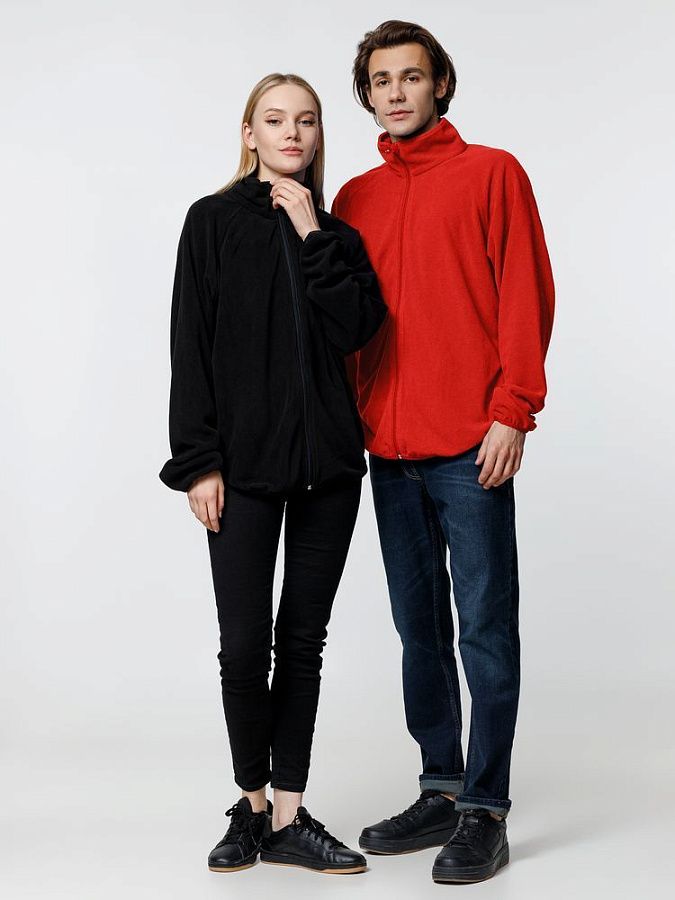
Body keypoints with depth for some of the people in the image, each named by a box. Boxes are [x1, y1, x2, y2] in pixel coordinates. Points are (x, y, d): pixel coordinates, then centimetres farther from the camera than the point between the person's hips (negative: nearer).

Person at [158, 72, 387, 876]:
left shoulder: (336, 234, 11)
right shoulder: (214, 221, 3)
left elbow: (355, 329, -5)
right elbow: (191, 349, -2)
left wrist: (312, 236, -7)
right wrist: (200, 461, -9)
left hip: (328, 461, 3)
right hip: (245, 462, -3)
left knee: (303, 639, 6)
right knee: (244, 642, -6)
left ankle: (288, 819, 13)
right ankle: (253, 803, 16)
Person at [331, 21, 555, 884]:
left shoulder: (491, 173, 2)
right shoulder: (355, 198, 16)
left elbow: (525, 296, -5)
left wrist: (512, 410, -12)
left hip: (470, 446, -5)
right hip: (389, 447, 6)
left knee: (485, 627, -2)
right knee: (418, 628, 12)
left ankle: (484, 811, 5)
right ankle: (440, 791, 23)